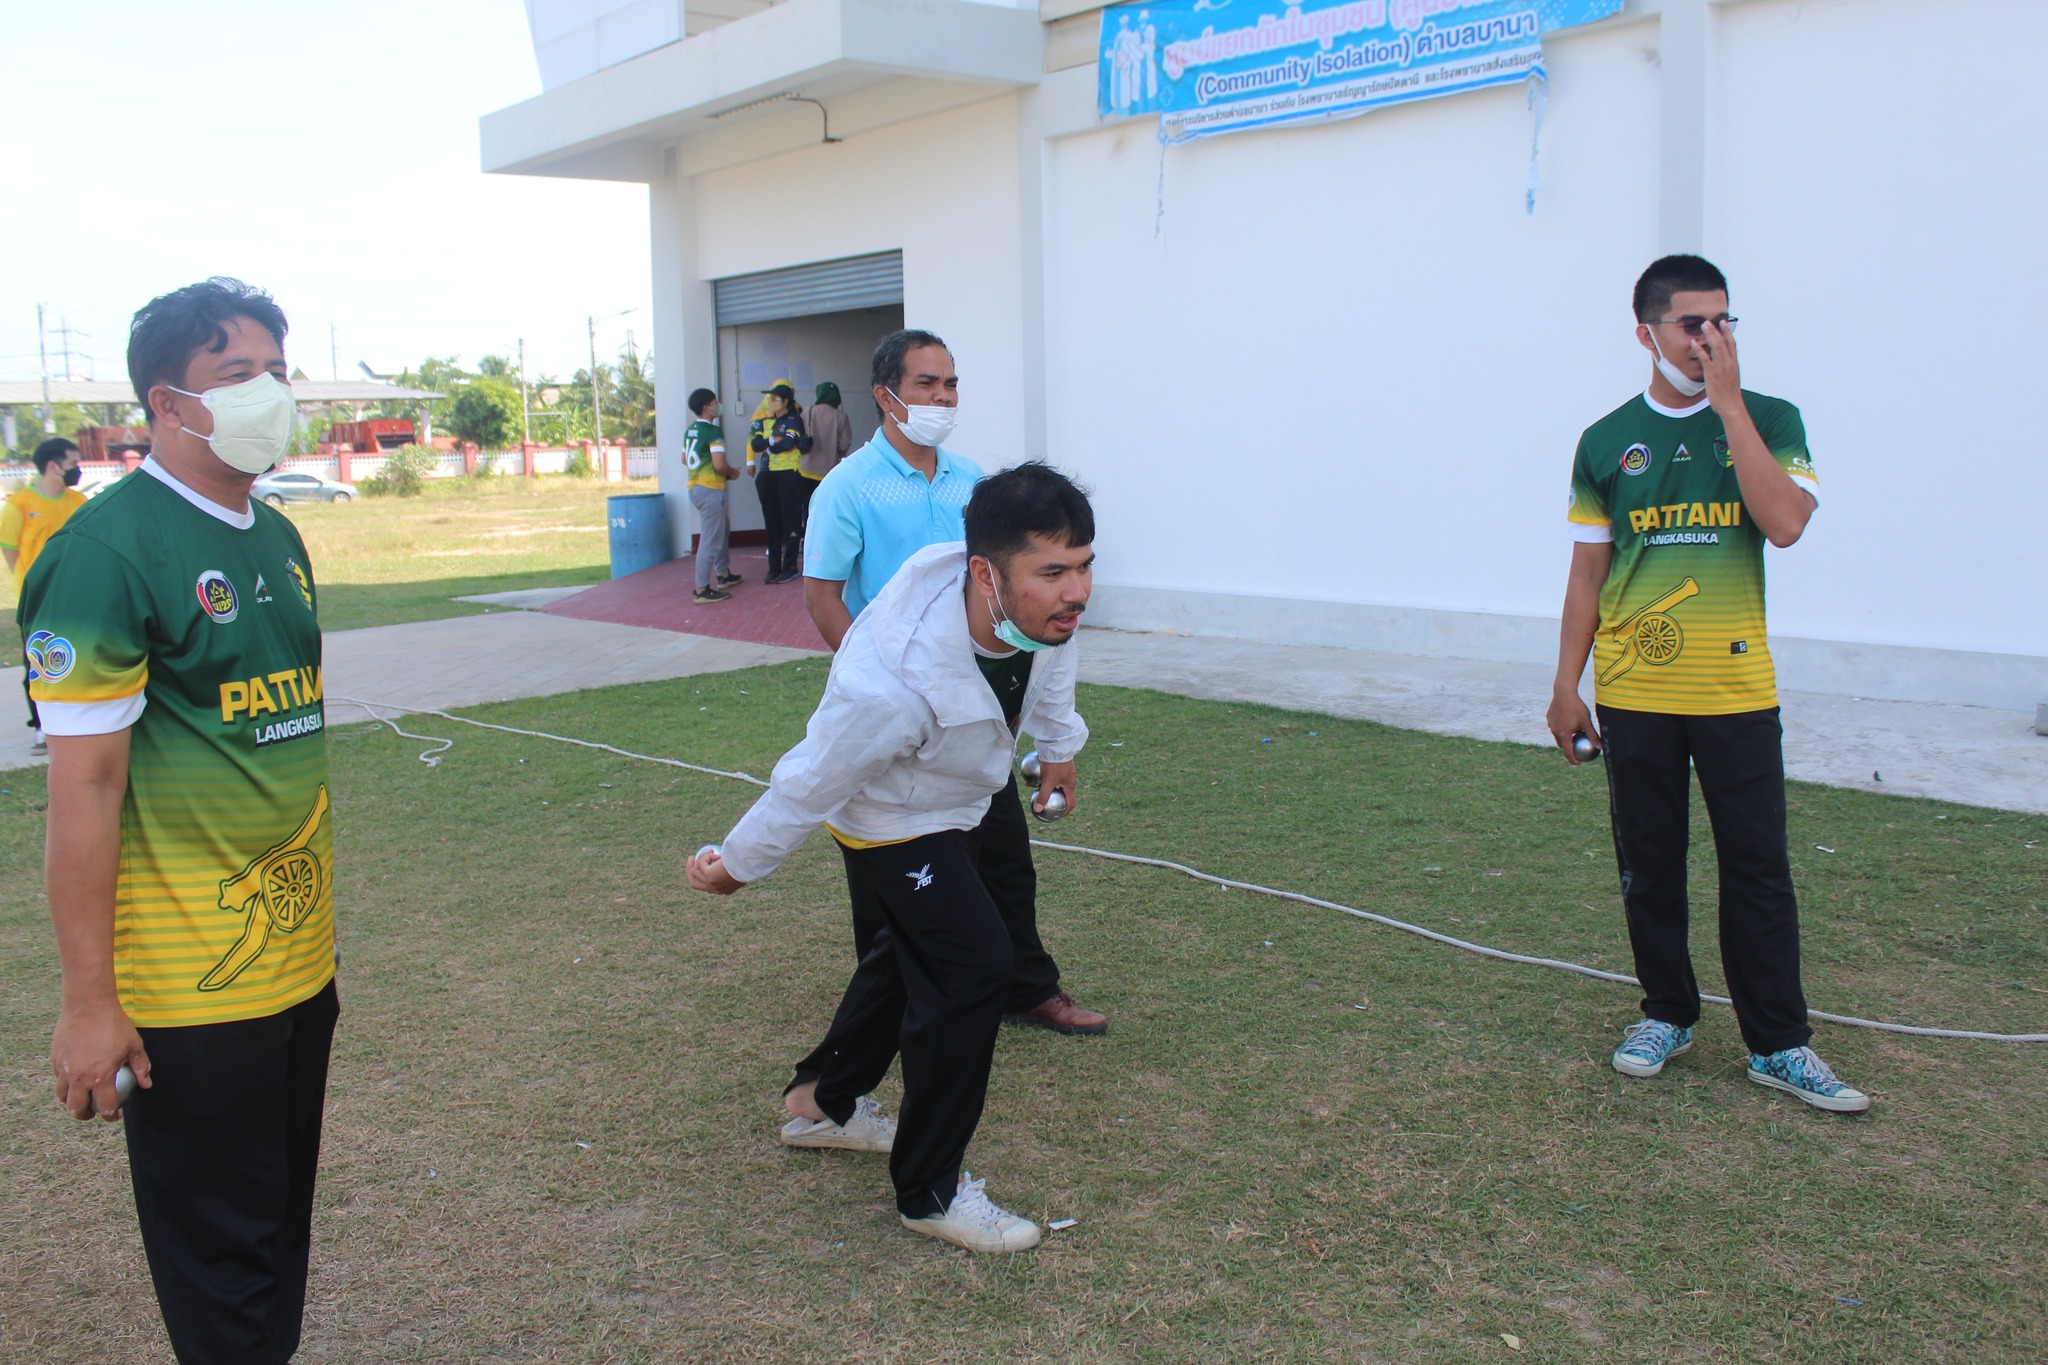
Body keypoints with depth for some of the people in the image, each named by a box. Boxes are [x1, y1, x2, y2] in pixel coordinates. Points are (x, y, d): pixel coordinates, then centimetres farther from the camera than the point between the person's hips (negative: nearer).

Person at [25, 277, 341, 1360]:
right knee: (221, 1269, 7)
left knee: (284, 1229, 19)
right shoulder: (108, 550, -15)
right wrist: (87, 1002, -16)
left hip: (297, 960, 7)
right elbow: (83, 788, -17)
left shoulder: (278, 539, 9)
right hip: (187, 984, -7)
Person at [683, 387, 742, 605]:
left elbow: (685, 460, 22)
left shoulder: (690, 430, 12)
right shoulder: (713, 431, -15)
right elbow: (719, 465, -21)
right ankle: (702, 590, -8)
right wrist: (732, 472, -2)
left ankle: (723, 574, 35)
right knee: (711, 539, -7)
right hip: (710, 489, -10)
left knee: (723, 528, 26)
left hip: (695, 487, 10)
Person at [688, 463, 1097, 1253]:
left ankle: (822, 1102, 48)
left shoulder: (1043, 606, -26)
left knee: (911, 954, 24)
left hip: (956, 806, 8)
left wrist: (1060, 743, 20)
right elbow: (811, 783, -27)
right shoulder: (895, 683, -44)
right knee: (974, 968, -16)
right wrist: (736, 865, -10)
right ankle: (930, 1194, 3)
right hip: (892, 826, -8)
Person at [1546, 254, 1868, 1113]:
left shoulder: (1768, 421, 2)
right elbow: (1588, 573, 8)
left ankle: (1778, 1043, 13)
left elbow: (1784, 523, -16)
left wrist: (1727, 402, -14)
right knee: (1648, 865, 9)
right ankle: (1667, 1014, 25)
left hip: (1737, 690, -1)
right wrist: (1566, 683, 4)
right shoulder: (1607, 442, 5)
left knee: (1757, 867, 2)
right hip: (1633, 694, 1)